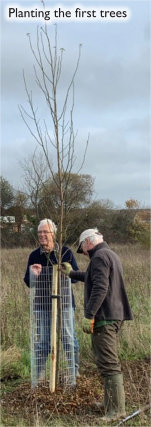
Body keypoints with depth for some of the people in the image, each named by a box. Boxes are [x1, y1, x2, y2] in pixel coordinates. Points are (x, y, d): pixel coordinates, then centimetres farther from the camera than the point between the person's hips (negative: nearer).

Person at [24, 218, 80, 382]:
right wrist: (33, 274, -18)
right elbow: (28, 282, 5)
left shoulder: (66, 252, -3)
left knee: (69, 338, 4)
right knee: (42, 340, 7)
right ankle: (39, 374, 17)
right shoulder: (34, 255, 4)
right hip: (42, 304, 2)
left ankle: (75, 370, 18)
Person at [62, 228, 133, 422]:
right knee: (106, 360, 19)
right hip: (114, 316, 10)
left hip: (104, 318, -10)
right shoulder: (111, 254, 19)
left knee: (108, 363, -7)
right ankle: (110, 401, 27)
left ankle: (117, 408, -4)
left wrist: (89, 315, -23)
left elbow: (100, 288, -23)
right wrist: (71, 273, 44)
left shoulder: (99, 256, -12)